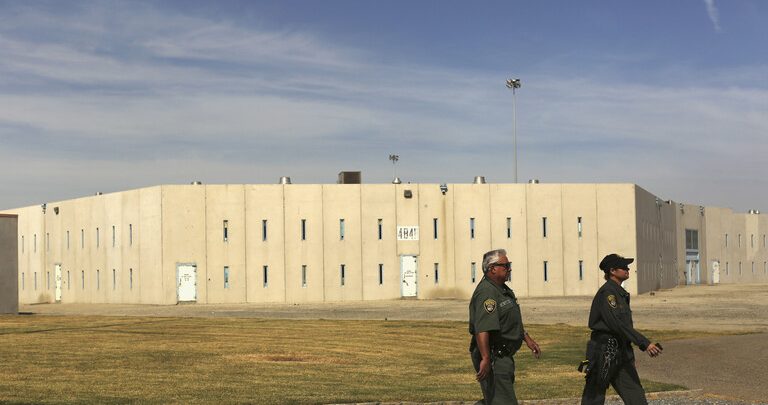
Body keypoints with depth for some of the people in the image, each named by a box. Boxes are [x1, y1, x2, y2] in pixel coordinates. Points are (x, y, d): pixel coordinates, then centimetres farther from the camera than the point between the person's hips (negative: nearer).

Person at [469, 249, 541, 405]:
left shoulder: (504, 289, 14)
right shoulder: (486, 292, -21)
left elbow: (514, 322, 28)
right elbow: (482, 330, -31)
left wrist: (528, 339, 28)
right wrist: (485, 359, -35)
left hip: (503, 356, 11)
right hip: (493, 357, -11)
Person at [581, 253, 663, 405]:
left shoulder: (620, 292, 14)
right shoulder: (607, 292, -15)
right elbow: (618, 324, -23)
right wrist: (645, 344, -25)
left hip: (622, 352, 9)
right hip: (604, 352, -9)